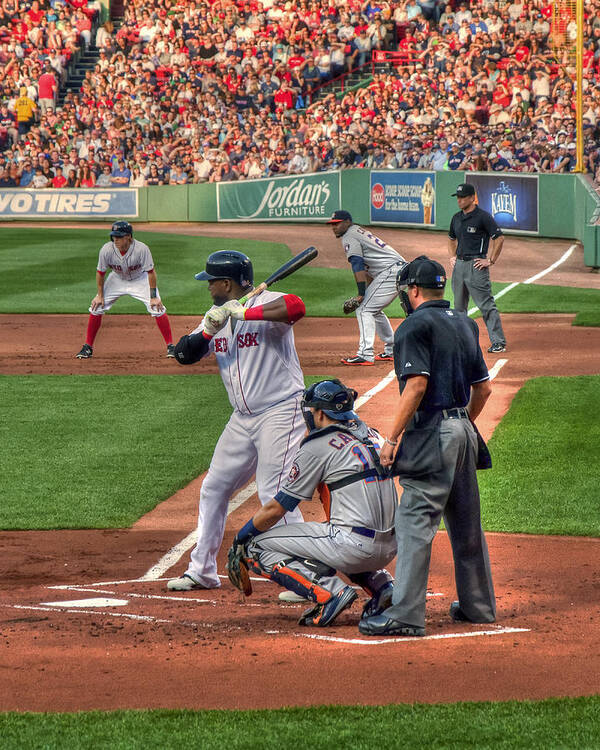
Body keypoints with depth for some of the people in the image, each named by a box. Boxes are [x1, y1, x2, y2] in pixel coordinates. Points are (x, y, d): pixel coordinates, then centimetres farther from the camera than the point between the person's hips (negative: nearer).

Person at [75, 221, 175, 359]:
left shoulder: (141, 249, -34)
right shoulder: (106, 250, -28)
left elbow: (151, 272, -24)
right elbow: (100, 272, -11)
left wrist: (153, 296, -24)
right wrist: (100, 295, -8)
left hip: (140, 280, -2)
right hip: (117, 279, 2)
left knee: (157, 309, -15)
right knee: (96, 308, -7)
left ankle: (170, 346, -1)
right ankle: (88, 347, 8)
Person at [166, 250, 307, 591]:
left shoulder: (265, 303, -13)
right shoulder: (217, 315, 11)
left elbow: (296, 307, -35)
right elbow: (184, 354, 5)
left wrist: (243, 313, -33)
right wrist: (208, 331, -13)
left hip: (280, 411, -9)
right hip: (243, 419, 9)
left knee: (275, 495, -15)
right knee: (213, 489, 13)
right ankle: (202, 571, 25)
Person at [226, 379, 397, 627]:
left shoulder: (317, 447, -5)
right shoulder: (373, 436, 16)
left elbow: (275, 510, 0)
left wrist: (238, 540, 13)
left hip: (356, 546, -8)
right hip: (390, 548, 8)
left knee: (257, 547, 1)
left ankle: (328, 592, -15)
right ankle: (381, 585, 14)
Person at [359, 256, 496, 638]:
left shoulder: (416, 325, -9)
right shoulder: (466, 324, 15)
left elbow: (416, 385, -18)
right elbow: (484, 386, 17)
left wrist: (392, 438, -15)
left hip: (431, 433, -8)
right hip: (464, 431, 8)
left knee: (415, 521, -10)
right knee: (467, 522, 16)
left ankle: (407, 614, -15)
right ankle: (479, 605, 24)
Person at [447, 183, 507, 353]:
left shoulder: (483, 217, -9)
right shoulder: (456, 218, 14)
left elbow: (499, 238, -11)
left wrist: (491, 261, -12)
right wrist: (452, 256, 16)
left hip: (476, 265, -8)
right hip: (459, 265, 8)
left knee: (486, 305, -10)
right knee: (459, 306, 13)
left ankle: (499, 342, -10)